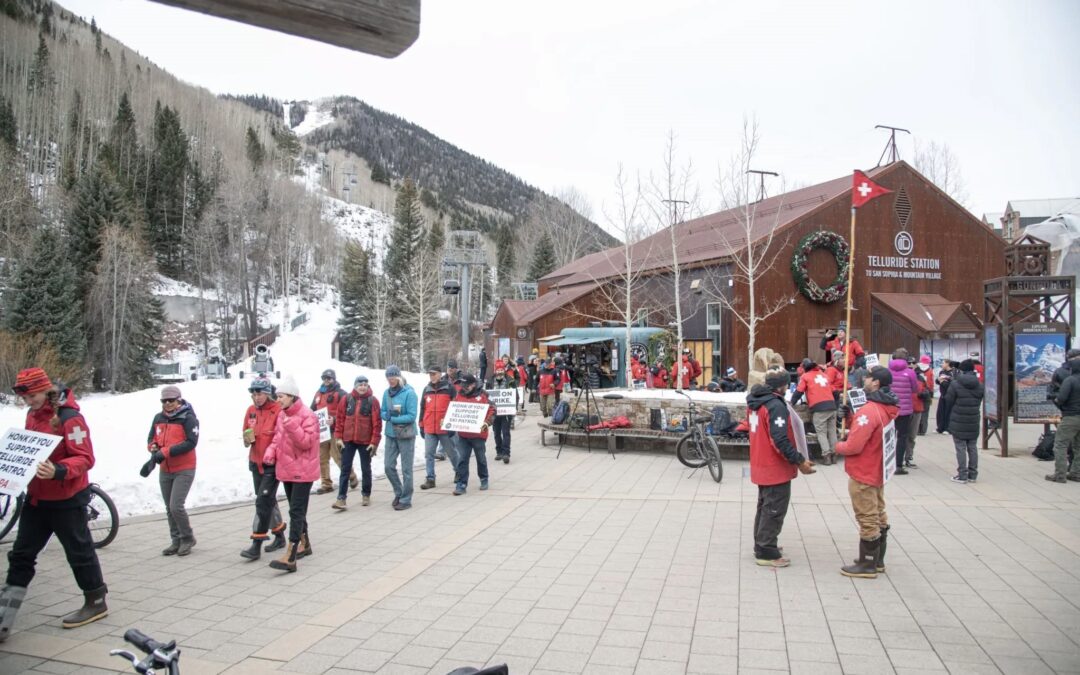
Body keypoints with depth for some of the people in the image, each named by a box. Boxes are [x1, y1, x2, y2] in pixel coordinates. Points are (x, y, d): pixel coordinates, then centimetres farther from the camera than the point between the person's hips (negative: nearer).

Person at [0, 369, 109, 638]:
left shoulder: (69, 417, -20)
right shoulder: (33, 415, 6)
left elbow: (85, 458, -23)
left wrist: (59, 471, -38)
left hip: (66, 499, -8)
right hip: (36, 497, 8)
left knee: (79, 551, 6)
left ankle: (96, 602, 23)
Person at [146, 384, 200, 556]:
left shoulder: (188, 418, -12)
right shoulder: (158, 418, 8)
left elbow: (191, 442, -20)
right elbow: (151, 439, 15)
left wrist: (166, 452, -23)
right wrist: (154, 449, -8)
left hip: (184, 470, -7)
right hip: (165, 471, 7)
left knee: (176, 506, -13)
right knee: (169, 508, 11)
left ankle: (188, 538, 6)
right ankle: (177, 541, 23)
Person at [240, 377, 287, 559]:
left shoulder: (278, 410, -14)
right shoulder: (251, 410, 6)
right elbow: (246, 437, 16)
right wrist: (248, 440, -5)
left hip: (272, 463, -7)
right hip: (256, 462, 7)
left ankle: (256, 545, -6)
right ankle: (279, 536, 31)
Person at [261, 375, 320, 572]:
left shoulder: (307, 415, -15)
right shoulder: (282, 415, 9)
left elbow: (307, 442, -20)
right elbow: (277, 438, 17)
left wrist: (292, 426, -29)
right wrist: (271, 451, -2)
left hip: (302, 471, -8)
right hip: (286, 470, 8)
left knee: (296, 511, -10)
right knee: (296, 510, 19)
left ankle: (290, 558, -13)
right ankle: (304, 544, 36)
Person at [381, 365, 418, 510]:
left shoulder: (409, 393, -12)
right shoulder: (386, 393, 5)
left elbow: (412, 416, -16)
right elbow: (383, 413, 9)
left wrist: (393, 418, -19)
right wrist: (388, 415, -13)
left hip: (406, 435, -5)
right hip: (390, 434, 5)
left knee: (406, 468, 2)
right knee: (389, 466, 6)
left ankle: (406, 500, 11)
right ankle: (399, 493, 27)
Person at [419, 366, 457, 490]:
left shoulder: (449, 388, -4)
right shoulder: (426, 390, 11)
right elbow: (422, 408, 17)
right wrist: (421, 426, 15)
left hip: (445, 428, -4)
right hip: (429, 429, 4)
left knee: (451, 452, 10)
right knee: (429, 454, 0)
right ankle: (430, 479, 4)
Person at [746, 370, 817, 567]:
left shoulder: (754, 402, 6)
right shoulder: (776, 406, -24)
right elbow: (780, 440, -27)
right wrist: (799, 461, -21)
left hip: (760, 465, 9)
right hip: (776, 468, -9)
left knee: (765, 506, 21)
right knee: (774, 510, 0)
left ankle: (761, 545, 30)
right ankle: (767, 553, 6)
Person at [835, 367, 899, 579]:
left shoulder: (869, 411, -25)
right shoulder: (889, 408, 5)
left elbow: (853, 446, -26)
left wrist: (838, 446, -7)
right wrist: (851, 431, 3)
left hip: (863, 474, -10)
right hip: (877, 472, 10)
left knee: (867, 520, 0)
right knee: (879, 517, 17)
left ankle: (867, 565, 9)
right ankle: (877, 560, 29)